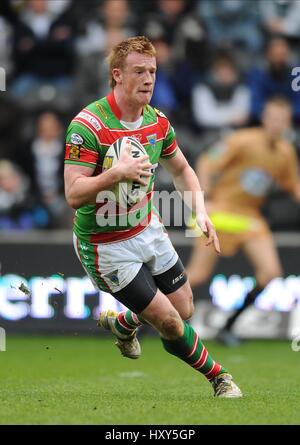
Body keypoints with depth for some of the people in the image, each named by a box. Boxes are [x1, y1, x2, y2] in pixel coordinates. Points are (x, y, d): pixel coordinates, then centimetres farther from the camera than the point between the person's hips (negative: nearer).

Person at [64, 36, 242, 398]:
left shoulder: (157, 122, -3)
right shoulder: (88, 125, -25)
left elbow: (181, 170, 14)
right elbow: (73, 194, -27)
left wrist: (200, 212, 0)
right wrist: (117, 173, -40)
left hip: (147, 229, 7)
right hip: (105, 244, -7)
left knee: (184, 310, 12)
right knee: (170, 324, -7)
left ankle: (121, 323, 41)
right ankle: (218, 377, 17)